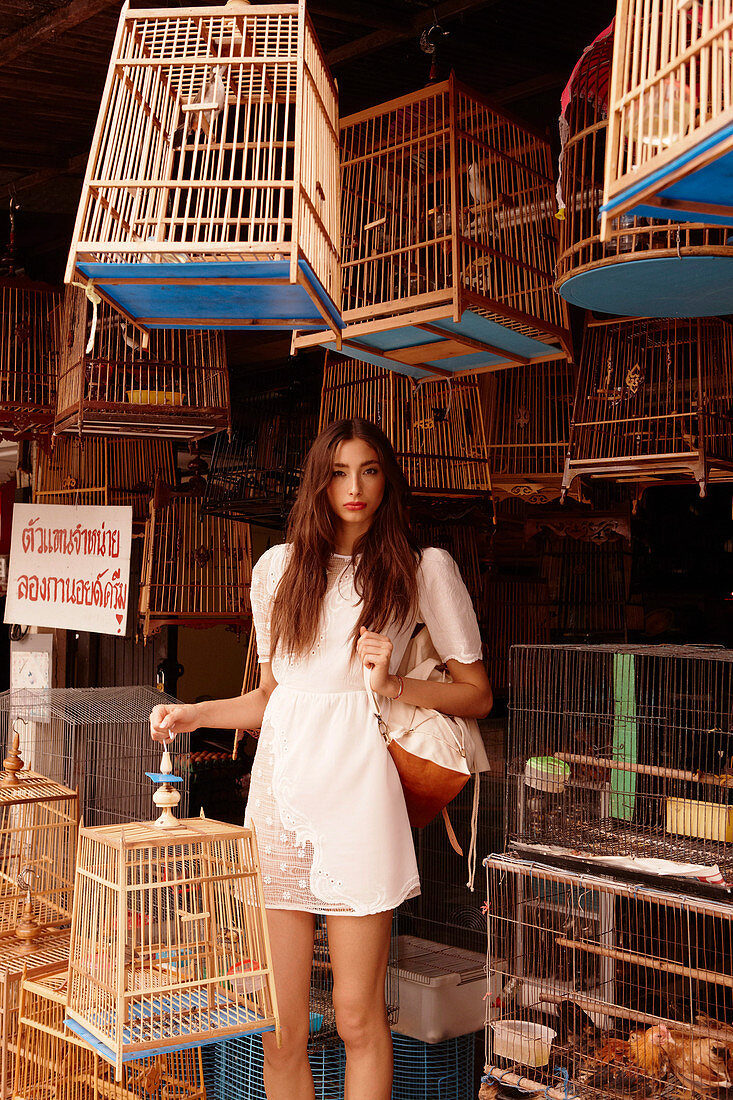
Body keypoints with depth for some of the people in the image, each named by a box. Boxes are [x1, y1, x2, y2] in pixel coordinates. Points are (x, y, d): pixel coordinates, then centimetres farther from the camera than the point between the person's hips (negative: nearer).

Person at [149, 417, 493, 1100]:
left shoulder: (425, 568, 5)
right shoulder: (278, 568, 15)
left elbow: (477, 695, 6)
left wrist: (394, 684, -9)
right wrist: (194, 714, 10)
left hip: (356, 791, -3)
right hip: (279, 787, 3)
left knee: (357, 1017, 1)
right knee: (279, 1024, 5)